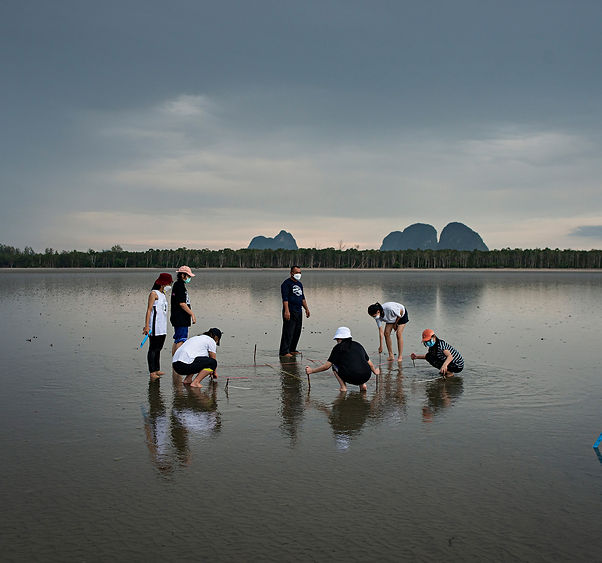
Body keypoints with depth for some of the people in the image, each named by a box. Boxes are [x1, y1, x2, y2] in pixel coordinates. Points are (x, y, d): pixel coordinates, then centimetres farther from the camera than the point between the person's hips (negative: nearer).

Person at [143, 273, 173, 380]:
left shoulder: (163, 294, 18)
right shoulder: (154, 293, -8)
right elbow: (149, 310, -13)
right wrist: (147, 326, -20)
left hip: (162, 327, 9)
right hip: (155, 327, -9)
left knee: (158, 348, 13)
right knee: (153, 349, -7)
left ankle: (157, 370, 20)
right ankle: (152, 372, -8)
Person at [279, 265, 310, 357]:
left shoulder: (299, 284, 19)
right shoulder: (286, 283, -7)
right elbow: (285, 298, -15)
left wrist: (306, 308, 21)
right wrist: (286, 311, -23)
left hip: (299, 312, 8)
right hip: (290, 311, -8)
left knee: (297, 332, 10)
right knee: (288, 332, -9)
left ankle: (292, 349, 20)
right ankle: (284, 351, -7)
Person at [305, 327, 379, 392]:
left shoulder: (338, 347, 7)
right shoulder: (358, 345, 21)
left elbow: (327, 366, 6)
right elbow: (370, 363, 27)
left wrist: (311, 370, 17)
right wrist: (375, 371, 48)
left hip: (351, 378, -5)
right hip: (366, 377, 5)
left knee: (335, 365, 20)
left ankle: (343, 387, 5)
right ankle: (362, 385, 18)